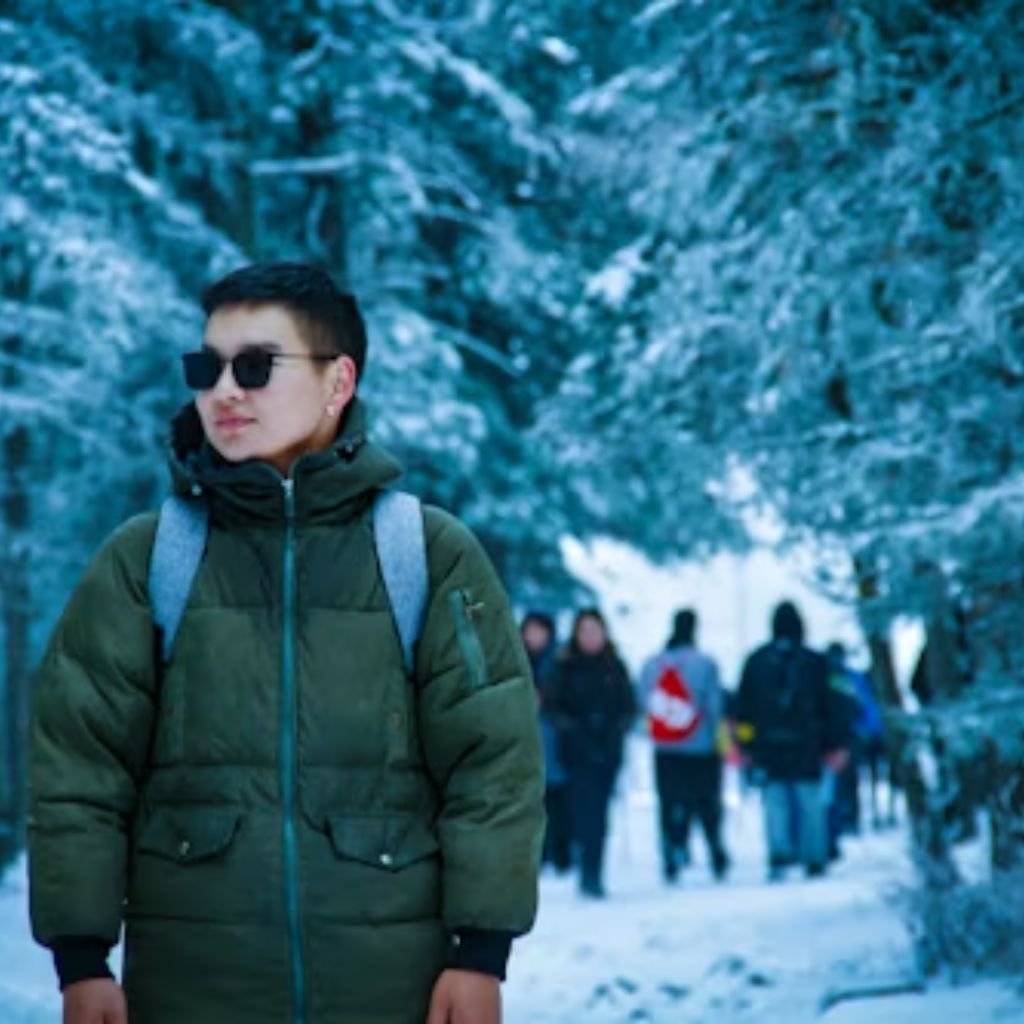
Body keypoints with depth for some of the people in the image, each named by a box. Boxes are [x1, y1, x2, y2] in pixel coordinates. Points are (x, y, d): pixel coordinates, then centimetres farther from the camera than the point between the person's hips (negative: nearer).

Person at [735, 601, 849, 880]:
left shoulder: (755, 662, 3)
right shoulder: (815, 663, -2)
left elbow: (743, 707, 5)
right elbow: (830, 706, 1)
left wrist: (746, 744, 10)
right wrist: (836, 745, 6)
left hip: (768, 748, 1)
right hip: (806, 750, -1)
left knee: (775, 802, 3)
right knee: (810, 803, 8)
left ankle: (779, 854, -15)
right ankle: (814, 860, 10)